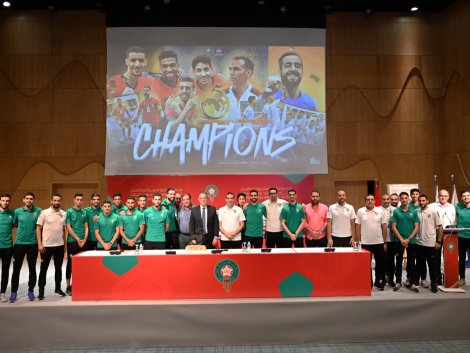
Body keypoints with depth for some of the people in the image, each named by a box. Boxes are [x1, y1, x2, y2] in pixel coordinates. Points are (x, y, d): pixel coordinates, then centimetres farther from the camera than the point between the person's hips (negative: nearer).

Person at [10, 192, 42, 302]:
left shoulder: (38, 211, -3)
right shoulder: (17, 211, 0)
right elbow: (14, 224, 12)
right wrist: (23, 228, -2)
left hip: (33, 244, -1)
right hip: (19, 243, 1)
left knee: (32, 269, 9)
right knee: (16, 269, 6)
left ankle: (31, 291, 22)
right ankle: (14, 292, 18)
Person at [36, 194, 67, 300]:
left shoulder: (64, 214, 4)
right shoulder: (44, 213, -7)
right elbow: (38, 228, -6)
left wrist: (65, 244, 9)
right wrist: (39, 244, -12)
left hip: (59, 245, 3)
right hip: (46, 246, -3)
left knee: (58, 268, 12)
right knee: (44, 269, 5)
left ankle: (58, 288, 24)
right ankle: (41, 291, 16)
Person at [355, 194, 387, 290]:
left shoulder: (380, 211, 1)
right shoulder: (360, 211, -1)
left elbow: (384, 227, 3)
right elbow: (358, 227, 1)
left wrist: (385, 242, 1)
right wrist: (359, 241, -1)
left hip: (379, 243, 1)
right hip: (365, 243, -1)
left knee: (380, 263, 10)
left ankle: (379, 282, 25)